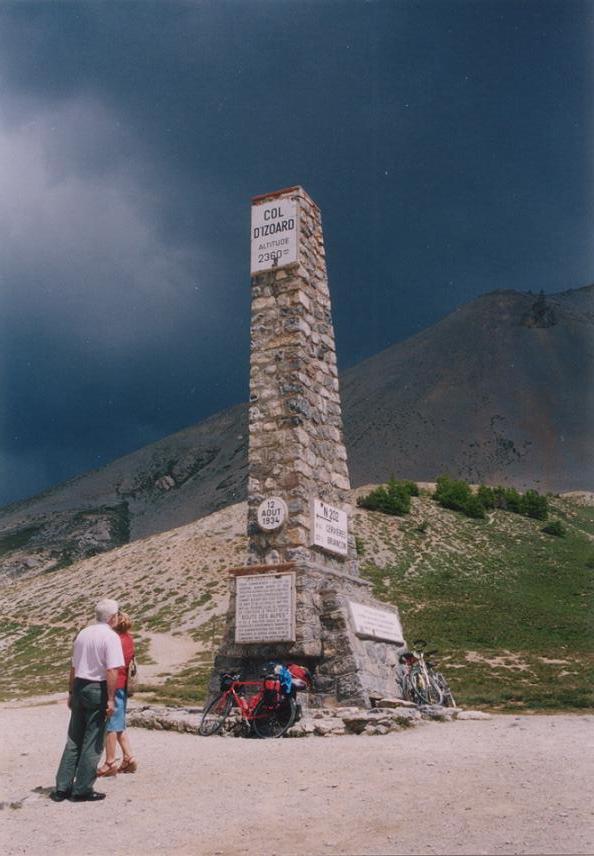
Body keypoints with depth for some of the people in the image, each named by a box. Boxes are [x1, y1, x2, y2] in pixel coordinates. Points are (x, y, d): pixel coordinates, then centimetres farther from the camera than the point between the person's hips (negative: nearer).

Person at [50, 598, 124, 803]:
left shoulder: (83, 633, 10)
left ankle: (62, 787, 16)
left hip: (79, 687, 7)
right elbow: (112, 671, -19)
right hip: (98, 689, -7)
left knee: (74, 739, 14)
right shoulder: (111, 637, -12)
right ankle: (82, 790, 8)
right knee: (92, 742, 3)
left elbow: (74, 667, 15)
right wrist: (111, 699, -15)